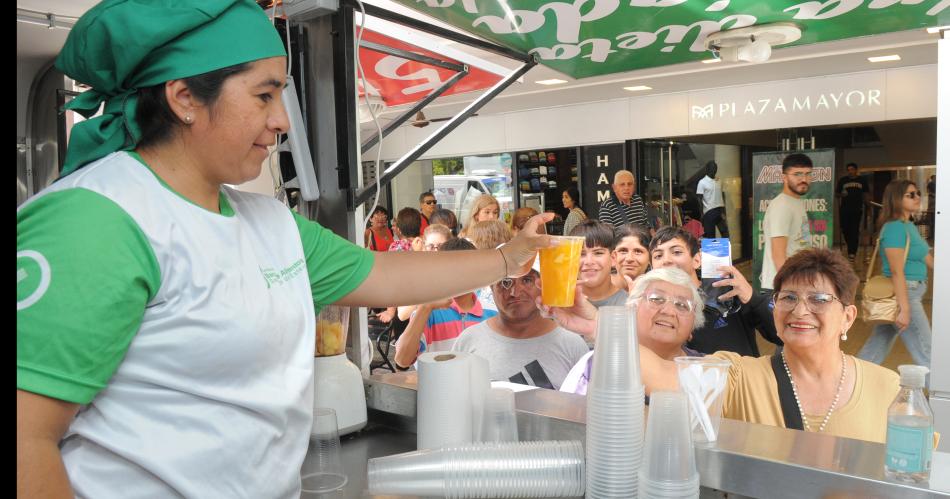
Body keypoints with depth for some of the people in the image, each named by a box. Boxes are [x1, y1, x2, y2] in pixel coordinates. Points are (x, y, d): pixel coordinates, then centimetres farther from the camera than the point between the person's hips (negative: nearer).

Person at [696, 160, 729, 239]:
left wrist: (724, 211, 10)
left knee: (725, 233, 1)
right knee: (710, 235, 0)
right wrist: (702, 214, -13)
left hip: (720, 210, 5)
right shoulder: (702, 182, -5)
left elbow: (722, 196, 16)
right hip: (709, 212, -5)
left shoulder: (719, 182, 12)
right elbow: (699, 199, -8)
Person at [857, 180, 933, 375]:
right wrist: (905, 309, -24)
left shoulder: (910, 226, 13)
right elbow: (897, 272, -21)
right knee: (926, 354, 1)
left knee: (876, 348, 13)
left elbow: (928, 259, 19)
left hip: (909, 292, 9)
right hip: (901, 294, -9)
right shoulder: (895, 228, -16)